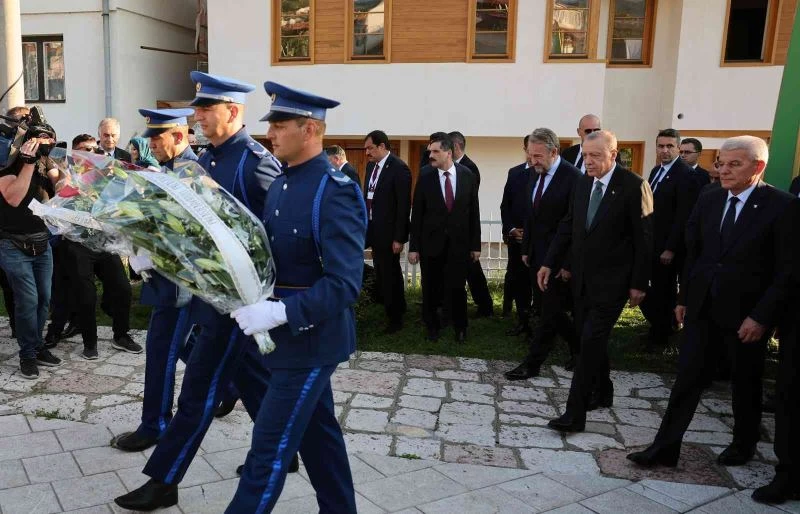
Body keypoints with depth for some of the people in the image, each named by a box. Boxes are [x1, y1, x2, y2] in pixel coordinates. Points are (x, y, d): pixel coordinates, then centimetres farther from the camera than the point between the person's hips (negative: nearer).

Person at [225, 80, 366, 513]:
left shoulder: (335, 192, -20)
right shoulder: (281, 185, 8)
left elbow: (345, 284, -26)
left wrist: (279, 312, -31)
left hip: (310, 340, -9)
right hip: (290, 336, 9)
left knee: (269, 448, 0)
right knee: (318, 434, 20)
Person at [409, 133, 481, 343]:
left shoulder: (467, 175, -1)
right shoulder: (425, 178, -3)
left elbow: (474, 212, 3)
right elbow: (417, 215, -1)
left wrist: (475, 244, 2)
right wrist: (413, 247, -4)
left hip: (459, 243, 0)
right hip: (431, 242, 0)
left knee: (457, 287, 2)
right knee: (431, 289, 9)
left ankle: (460, 328, 24)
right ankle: (432, 326, 29)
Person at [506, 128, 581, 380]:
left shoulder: (572, 178, -16)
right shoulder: (534, 176, 7)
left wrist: (569, 264, -17)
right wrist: (525, 249, 13)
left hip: (558, 258, -8)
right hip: (537, 256, 8)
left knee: (550, 311, 1)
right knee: (553, 309, 15)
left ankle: (532, 364, 8)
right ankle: (578, 346, 34)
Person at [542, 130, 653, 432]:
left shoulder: (633, 186, -12)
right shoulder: (582, 184, 7)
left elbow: (644, 238, -11)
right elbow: (567, 227, 11)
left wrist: (639, 283, -11)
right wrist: (549, 263, 5)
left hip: (611, 280, -6)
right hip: (582, 277, 6)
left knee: (591, 341, -10)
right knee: (589, 338, 14)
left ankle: (575, 414, -6)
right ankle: (602, 392, 34)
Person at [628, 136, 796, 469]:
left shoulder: (782, 206, -12)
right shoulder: (709, 200, 3)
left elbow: (787, 270, -13)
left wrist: (761, 316, -17)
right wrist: (684, 298, 9)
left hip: (746, 313, -4)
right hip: (703, 305, 4)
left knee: (745, 381, 14)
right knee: (688, 376, 4)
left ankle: (744, 445, 36)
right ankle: (665, 447, 9)